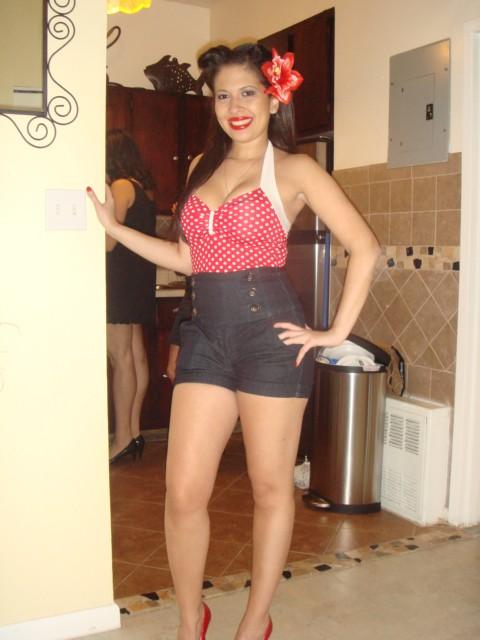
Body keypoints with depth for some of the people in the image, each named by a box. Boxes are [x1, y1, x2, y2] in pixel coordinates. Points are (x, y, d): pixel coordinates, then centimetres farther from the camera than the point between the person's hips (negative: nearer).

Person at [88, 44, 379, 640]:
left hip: (269, 332, -4)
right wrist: (114, 226, 14)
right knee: (183, 493, 2)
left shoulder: (293, 169, 0)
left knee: (271, 487, 8)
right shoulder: (203, 166, 16)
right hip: (207, 334, 5)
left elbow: (365, 247, -4)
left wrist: (336, 332, -6)